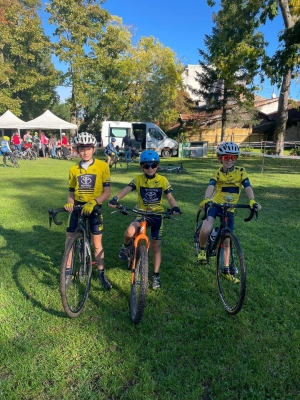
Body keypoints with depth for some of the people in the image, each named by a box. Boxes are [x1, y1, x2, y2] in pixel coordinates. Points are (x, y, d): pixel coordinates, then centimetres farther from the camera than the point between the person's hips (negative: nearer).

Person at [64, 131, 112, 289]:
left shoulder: (102, 166, -8)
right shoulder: (73, 169, 2)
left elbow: (107, 192, -11)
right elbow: (71, 192, 9)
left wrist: (93, 202, -26)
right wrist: (69, 204, -12)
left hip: (94, 208, -3)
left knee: (97, 243, 5)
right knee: (69, 241, 6)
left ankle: (101, 273, 23)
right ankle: (68, 272, 25)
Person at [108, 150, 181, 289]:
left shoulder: (162, 180, -5)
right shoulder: (138, 179, -6)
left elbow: (170, 197, -9)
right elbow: (126, 189, -20)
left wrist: (175, 207, -32)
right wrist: (115, 199, -41)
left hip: (156, 215, 1)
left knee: (156, 247, 6)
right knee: (130, 232, -31)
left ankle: (156, 275, 24)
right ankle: (126, 246, 5)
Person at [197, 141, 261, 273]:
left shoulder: (241, 171, -5)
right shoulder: (218, 173, -7)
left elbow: (248, 187, -18)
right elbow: (211, 186, -24)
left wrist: (252, 200, -38)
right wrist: (206, 199, -45)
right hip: (215, 204, -2)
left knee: (226, 240, 9)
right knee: (205, 230, -27)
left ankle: (226, 269, 26)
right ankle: (202, 249, 6)